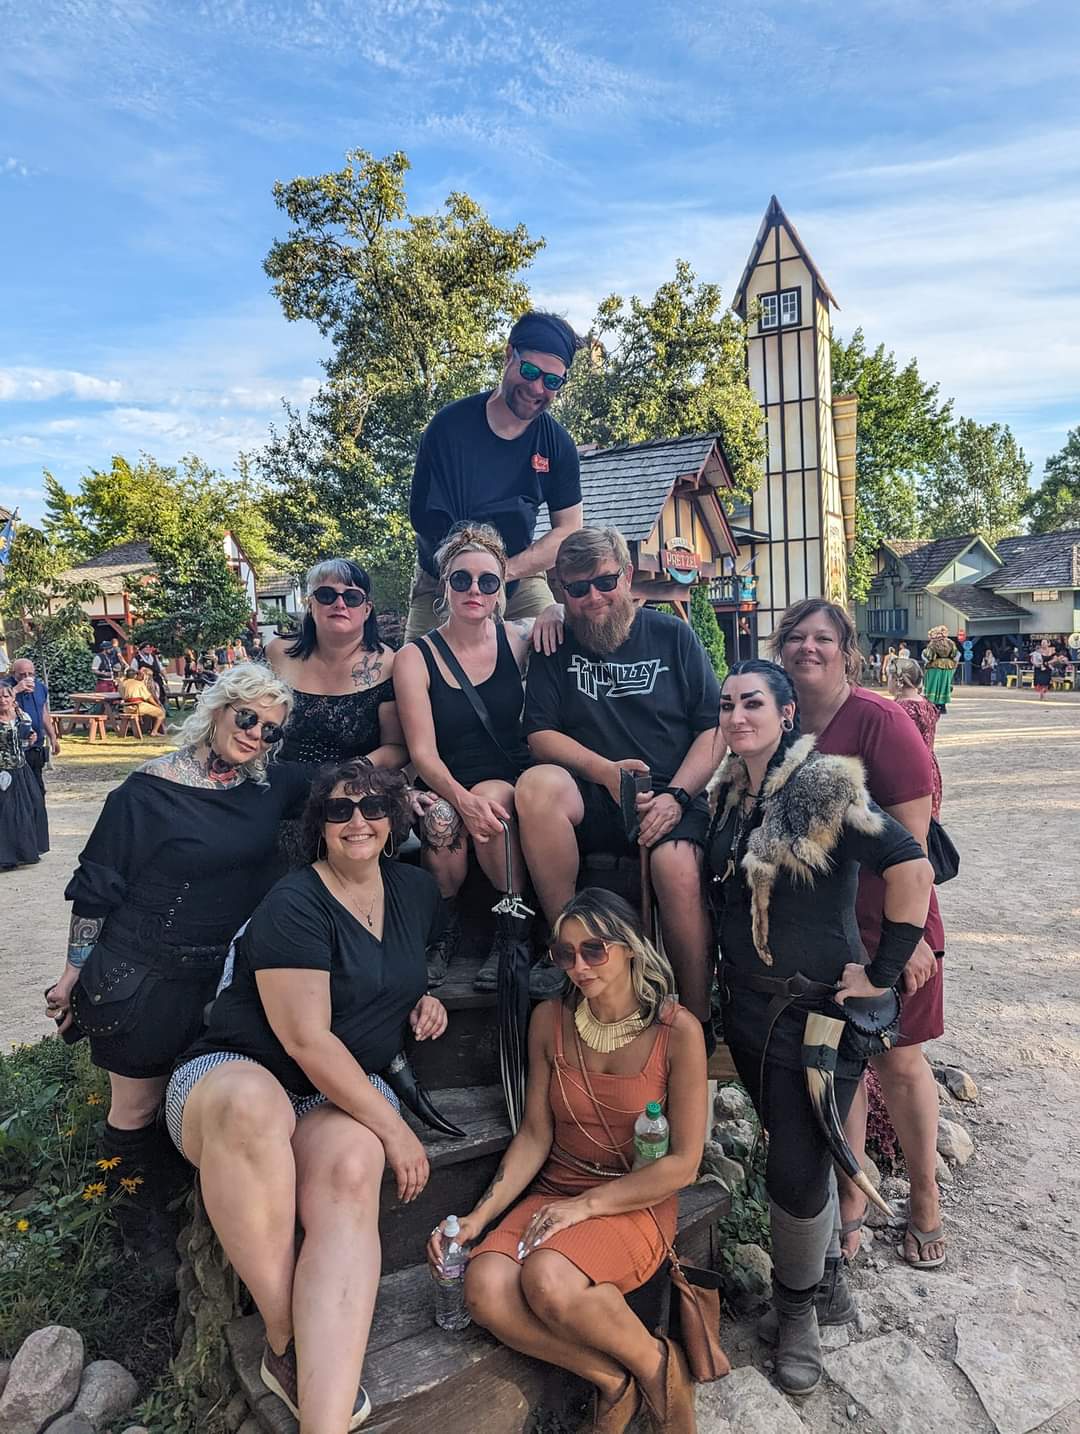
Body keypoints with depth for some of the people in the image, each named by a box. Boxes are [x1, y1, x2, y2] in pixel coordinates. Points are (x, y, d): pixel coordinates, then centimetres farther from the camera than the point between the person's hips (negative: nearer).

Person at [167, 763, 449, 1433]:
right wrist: (395, 1129, -19)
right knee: (252, 1104, -42)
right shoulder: (294, 905, -14)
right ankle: (286, 1342, -26)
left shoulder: (416, 888, 6)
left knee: (350, 1172, -33)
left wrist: (429, 997, 6)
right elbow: (308, 1041, -20)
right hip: (232, 1074, -4)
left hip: (351, 1089, 5)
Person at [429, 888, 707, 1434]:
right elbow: (534, 1136, 2)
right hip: (554, 1196, 4)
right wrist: (480, 1216, -10)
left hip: (638, 1205, -3)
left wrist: (586, 1204, -16)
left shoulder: (676, 1030, -13)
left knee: (547, 1277, -33)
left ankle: (657, 1363, -3)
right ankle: (612, 1379, -4)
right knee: (485, 1287, -26)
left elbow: (683, 1163, -10)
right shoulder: (550, 1020, -2)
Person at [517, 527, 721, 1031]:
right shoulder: (555, 647, 12)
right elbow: (540, 734, 4)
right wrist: (604, 770, -14)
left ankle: (697, 1024, -13)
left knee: (677, 867, -32)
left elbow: (715, 728, 5)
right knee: (536, 785, -31)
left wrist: (675, 796, -10)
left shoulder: (673, 636, 10)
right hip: (592, 800, 1)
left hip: (672, 797, -1)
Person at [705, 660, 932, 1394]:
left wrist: (883, 971, -19)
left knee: (796, 1168, 2)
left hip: (818, 1012, -5)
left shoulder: (825, 788, -17)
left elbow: (912, 867, -24)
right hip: (747, 1009, 6)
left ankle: (798, 1309, 28)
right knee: (799, 1149, 20)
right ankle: (822, 1268, 45)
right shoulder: (727, 796, 3)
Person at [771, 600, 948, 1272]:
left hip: (885, 927, -3)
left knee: (899, 1063, 12)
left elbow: (912, 839, -16)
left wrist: (909, 934, -17)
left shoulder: (880, 721, -16)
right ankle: (851, 1196, 33)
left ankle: (926, 1197, 36)